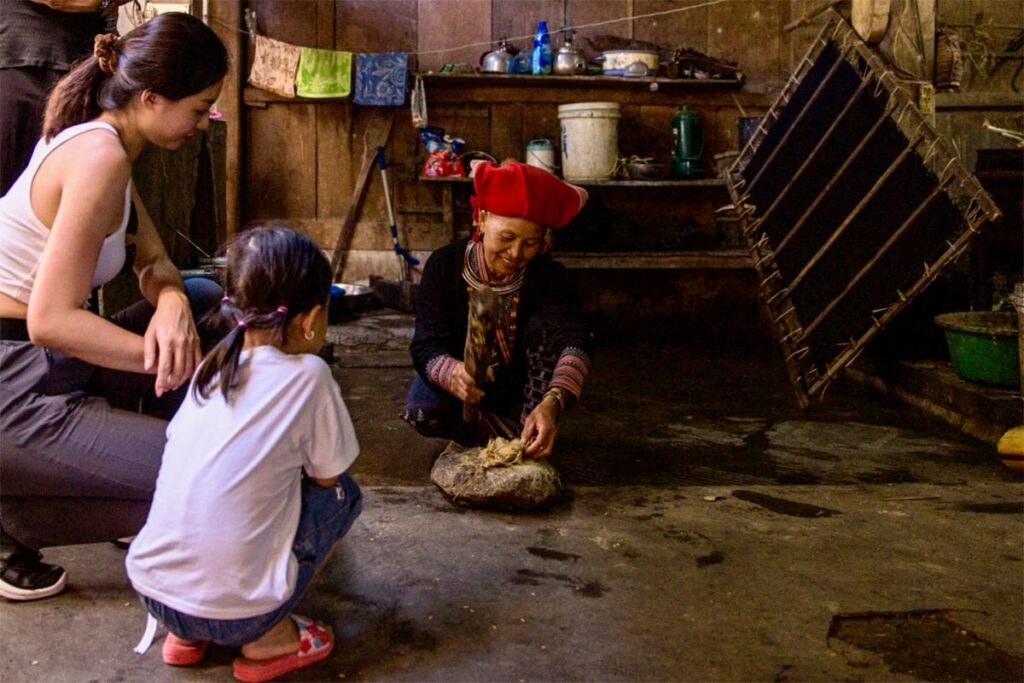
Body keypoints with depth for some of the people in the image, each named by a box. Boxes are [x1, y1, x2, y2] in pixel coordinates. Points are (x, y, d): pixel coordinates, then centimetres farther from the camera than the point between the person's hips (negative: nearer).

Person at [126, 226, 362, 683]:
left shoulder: (211, 366, 6)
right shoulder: (308, 376, -10)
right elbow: (326, 476, 2)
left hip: (148, 587, 6)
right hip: (231, 609, -5)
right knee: (344, 493, 14)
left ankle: (186, 634, 18)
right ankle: (268, 638, 7)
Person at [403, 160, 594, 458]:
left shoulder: (548, 276, -21)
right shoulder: (444, 265, -21)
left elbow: (574, 343, -37)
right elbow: (426, 346, -29)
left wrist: (551, 404, -59)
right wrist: (452, 373, -55)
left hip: (519, 388, 1)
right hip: (458, 383, 0)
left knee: (546, 325, -27)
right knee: (422, 410, -32)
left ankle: (533, 443, -22)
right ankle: (510, 429, -9)